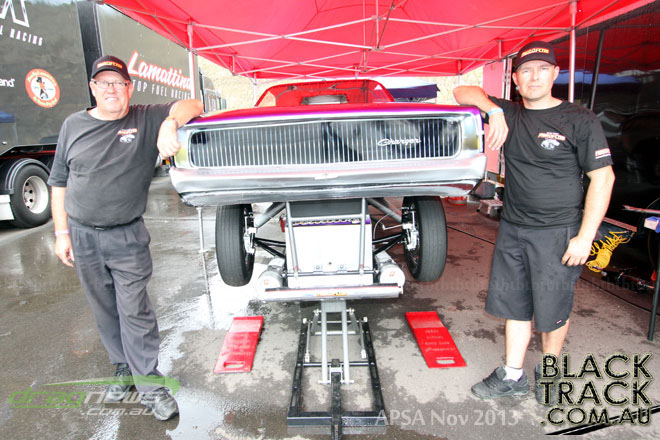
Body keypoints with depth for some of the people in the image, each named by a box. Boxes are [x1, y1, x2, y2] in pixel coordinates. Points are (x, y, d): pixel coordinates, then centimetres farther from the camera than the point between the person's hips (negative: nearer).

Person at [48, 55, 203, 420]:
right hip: (83, 237, 4)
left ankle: (150, 385, 12)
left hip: (127, 238, -3)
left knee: (135, 312, -2)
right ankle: (124, 371, 33)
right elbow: (59, 182, 11)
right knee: (105, 312, 15)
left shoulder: (147, 120, -2)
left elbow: (192, 106, -14)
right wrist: (62, 232, 7)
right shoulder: (73, 125, 7)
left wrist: (170, 123, -36)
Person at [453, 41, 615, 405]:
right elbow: (462, 92, 6)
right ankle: (512, 376, 28)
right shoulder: (508, 114, 6)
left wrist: (585, 236, -14)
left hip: (559, 232, -4)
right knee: (514, 306, 13)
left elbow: (602, 177, -7)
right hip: (512, 229, 4)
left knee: (552, 310, 9)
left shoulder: (579, 120, -5)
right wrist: (493, 110, -14)